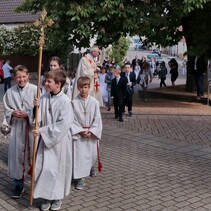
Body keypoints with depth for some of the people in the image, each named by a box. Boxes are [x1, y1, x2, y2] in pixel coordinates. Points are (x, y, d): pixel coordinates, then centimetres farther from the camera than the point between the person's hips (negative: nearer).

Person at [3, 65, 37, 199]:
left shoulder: (35, 90, -8)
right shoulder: (10, 92, 3)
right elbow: (6, 109, 12)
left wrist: (27, 114, -16)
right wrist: (13, 113, -8)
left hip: (32, 127, -3)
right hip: (17, 128, 3)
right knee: (17, 155, 7)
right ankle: (19, 185, 22)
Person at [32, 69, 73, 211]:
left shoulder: (65, 101, -17)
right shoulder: (44, 98, 0)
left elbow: (63, 125, -21)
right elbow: (39, 119, 5)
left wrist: (42, 131, -19)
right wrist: (37, 107, -15)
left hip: (59, 140, -5)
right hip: (45, 139, 5)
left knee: (58, 169, 6)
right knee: (45, 168, 6)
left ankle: (58, 197, 24)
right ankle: (47, 196, 23)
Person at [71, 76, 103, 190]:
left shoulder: (94, 102, -6)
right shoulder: (74, 102, -8)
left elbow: (97, 119, -4)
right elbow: (72, 119, -7)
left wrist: (91, 131, -12)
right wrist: (80, 131, -14)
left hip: (92, 133, 2)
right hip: (78, 133, -1)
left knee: (92, 153, 15)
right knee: (79, 155, -3)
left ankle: (91, 166, 47)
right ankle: (80, 178, 6)